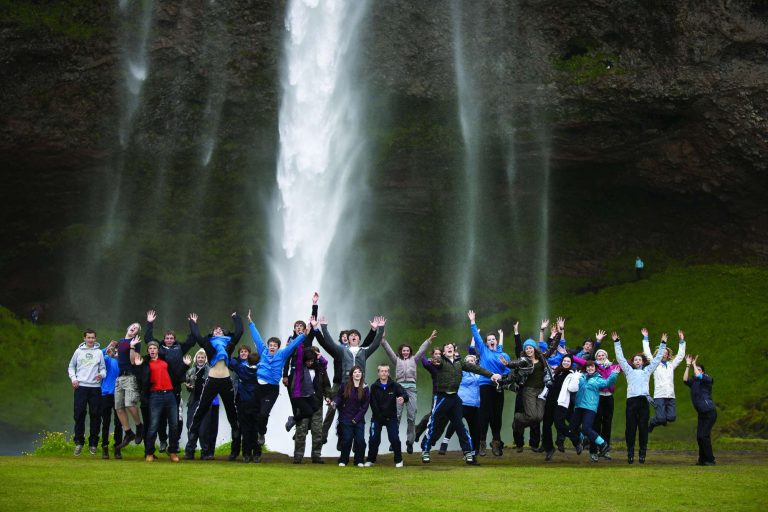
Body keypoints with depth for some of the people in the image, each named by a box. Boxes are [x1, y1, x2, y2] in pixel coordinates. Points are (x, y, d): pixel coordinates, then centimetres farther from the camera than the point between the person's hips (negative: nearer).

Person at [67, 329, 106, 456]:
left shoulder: (99, 352, 7)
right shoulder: (79, 351, 7)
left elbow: (103, 368, 9)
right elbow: (71, 366, 14)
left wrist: (101, 375, -13)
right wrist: (73, 378, -1)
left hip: (95, 387, 0)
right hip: (81, 387, 0)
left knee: (95, 416, 1)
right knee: (79, 415, -3)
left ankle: (93, 443, 8)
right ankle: (79, 442, 5)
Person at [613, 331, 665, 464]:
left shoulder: (647, 370, 22)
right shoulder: (629, 370, 20)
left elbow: (657, 358, 25)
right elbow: (620, 357, 18)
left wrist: (663, 344, 25)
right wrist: (616, 342, 16)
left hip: (644, 401, 1)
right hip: (631, 400, 0)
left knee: (643, 429, -1)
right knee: (630, 428, -3)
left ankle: (642, 455, 1)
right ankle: (630, 454, 0)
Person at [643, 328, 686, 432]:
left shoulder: (671, 365, 19)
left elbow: (681, 355, 19)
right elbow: (647, 353, 5)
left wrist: (682, 341, 15)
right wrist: (645, 338, 5)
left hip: (671, 396, 4)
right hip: (659, 395, -4)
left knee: (672, 417, -9)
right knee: (661, 418, -15)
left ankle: (661, 419, 25)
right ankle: (652, 423, 19)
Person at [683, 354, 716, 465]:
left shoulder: (707, 379, -3)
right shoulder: (693, 382, 13)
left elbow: (699, 376, -21)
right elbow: (685, 380, -5)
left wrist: (694, 365, -9)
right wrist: (688, 365, -3)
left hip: (710, 412, -7)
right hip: (701, 413, 7)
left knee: (704, 435, -13)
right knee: (699, 437, 2)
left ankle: (710, 460, -7)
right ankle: (702, 459, 11)